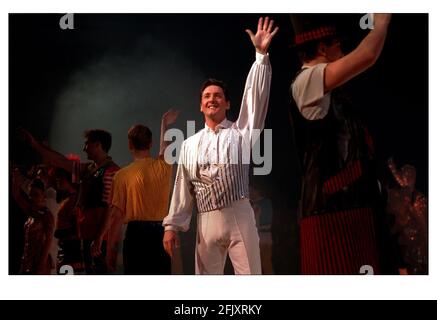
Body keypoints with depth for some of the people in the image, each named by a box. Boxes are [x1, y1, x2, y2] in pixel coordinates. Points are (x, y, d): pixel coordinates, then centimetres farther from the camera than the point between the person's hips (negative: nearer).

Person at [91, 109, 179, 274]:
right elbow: (165, 149, 29)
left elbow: (116, 214, -8)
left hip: (136, 233, -3)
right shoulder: (163, 166, 4)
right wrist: (165, 124, 48)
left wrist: (111, 250, -1)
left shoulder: (122, 175, -6)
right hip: (161, 232, 3)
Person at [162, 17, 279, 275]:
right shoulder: (190, 145, 15)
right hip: (207, 222, 3)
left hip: (240, 217, -2)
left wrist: (261, 54, -9)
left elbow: (255, 96, -2)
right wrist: (172, 225, 6)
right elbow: (183, 188, 12)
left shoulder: (240, 132, 8)